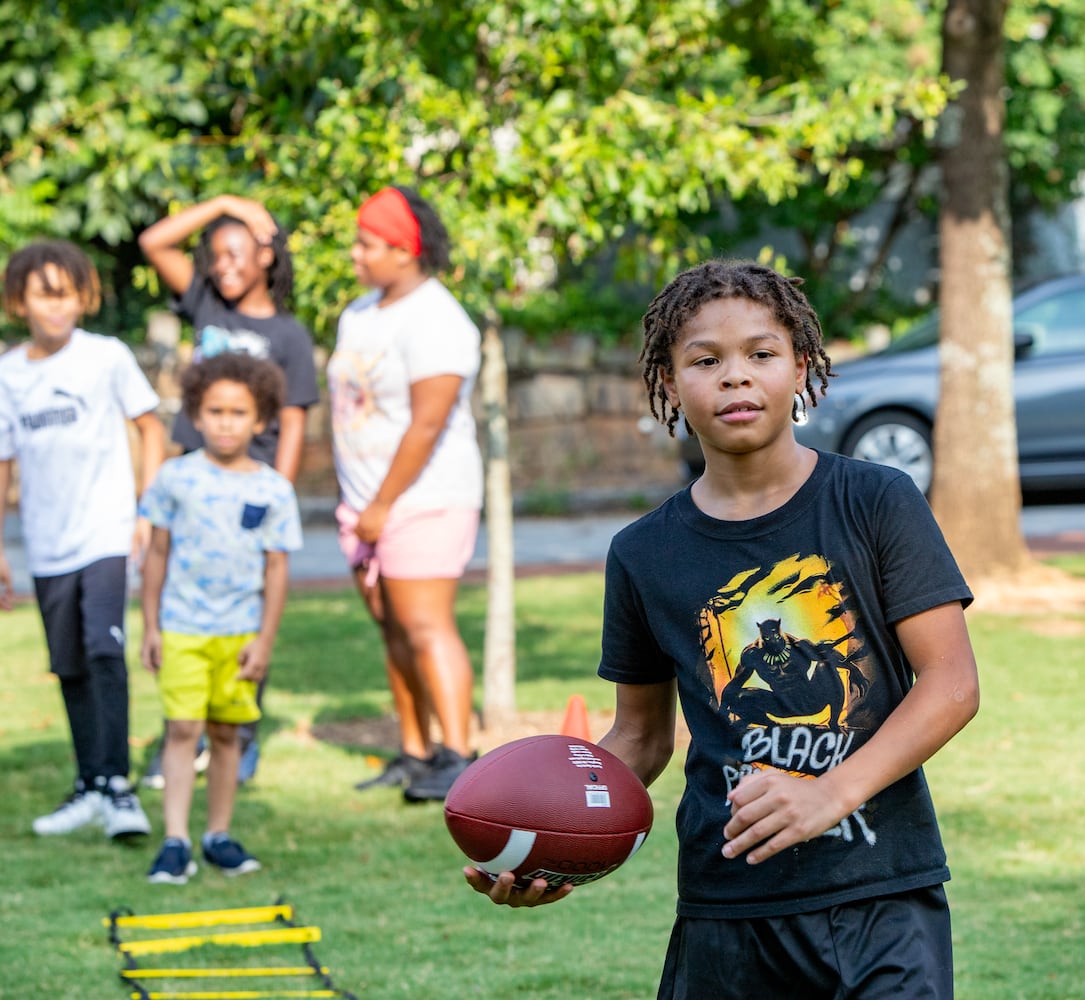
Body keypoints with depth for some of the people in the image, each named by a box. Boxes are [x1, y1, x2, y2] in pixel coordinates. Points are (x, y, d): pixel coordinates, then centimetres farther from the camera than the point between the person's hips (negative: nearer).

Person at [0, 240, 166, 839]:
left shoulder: (106, 357, -5)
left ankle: (117, 785, -19)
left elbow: (150, 428, 4)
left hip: (106, 536, -4)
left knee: (105, 649, -19)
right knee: (70, 668, 12)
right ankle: (89, 788, 24)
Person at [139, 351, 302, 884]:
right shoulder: (176, 477, -1)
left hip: (240, 629, 1)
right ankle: (175, 840, -10)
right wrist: (149, 627, 3)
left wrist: (264, 638, -2)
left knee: (225, 732, 9)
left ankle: (219, 834, 19)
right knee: (182, 728, -9)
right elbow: (157, 554, 5)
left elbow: (277, 567, 3)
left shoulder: (273, 490, 0)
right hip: (182, 625, -1)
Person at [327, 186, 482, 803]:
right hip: (373, 505, 9)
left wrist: (383, 505, -18)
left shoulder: (434, 322, -16)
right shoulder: (360, 315, 14)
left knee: (427, 627, -13)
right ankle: (416, 754, 14)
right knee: (395, 630, 9)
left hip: (423, 500, -9)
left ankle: (458, 759, -15)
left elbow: (427, 425, -21)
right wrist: (358, 506, 14)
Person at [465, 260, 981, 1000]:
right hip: (726, 905, 2)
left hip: (881, 893, -2)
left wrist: (832, 794, -19)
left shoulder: (875, 504, -2)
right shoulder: (645, 555, 6)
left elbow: (951, 682, -6)